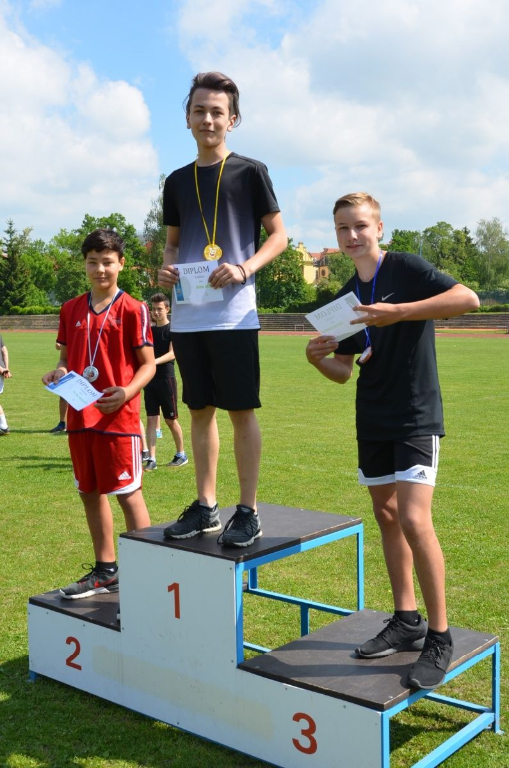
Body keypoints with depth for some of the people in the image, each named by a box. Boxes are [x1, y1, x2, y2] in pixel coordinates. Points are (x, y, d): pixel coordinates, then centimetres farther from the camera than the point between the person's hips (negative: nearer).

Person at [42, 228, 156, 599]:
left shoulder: (132, 310, -6)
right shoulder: (71, 310, 10)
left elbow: (148, 364, -6)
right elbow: (67, 357, 16)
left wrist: (126, 392, -23)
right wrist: (59, 372, -7)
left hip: (118, 416, -6)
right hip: (80, 416, 6)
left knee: (128, 493, -1)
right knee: (91, 493, 13)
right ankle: (106, 571, 27)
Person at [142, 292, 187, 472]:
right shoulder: (150, 330, 12)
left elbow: (172, 353, -19)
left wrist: (155, 361, -35)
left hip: (166, 378, -5)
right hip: (150, 379, 5)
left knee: (171, 420, 3)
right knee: (151, 419, 1)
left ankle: (181, 454, 20)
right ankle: (151, 459, 1)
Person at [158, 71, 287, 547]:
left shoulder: (250, 172, 1)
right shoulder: (177, 181, 14)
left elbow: (279, 235, 1)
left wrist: (244, 269, -16)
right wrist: (165, 269, -1)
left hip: (233, 313, -5)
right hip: (186, 315, 5)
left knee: (241, 410, -2)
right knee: (200, 410, 10)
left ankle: (248, 512, 8)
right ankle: (205, 507, 19)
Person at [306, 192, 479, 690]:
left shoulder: (406, 268, -7)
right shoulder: (346, 297, 11)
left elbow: (467, 299, -22)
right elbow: (343, 371, 12)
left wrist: (398, 312, -28)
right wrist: (318, 359, -9)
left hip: (416, 416, -7)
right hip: (373, 420, 7)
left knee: (414, 520, -15)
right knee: (386, 514, 10)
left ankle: (439, 638, -1)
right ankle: (407, 621, 23)